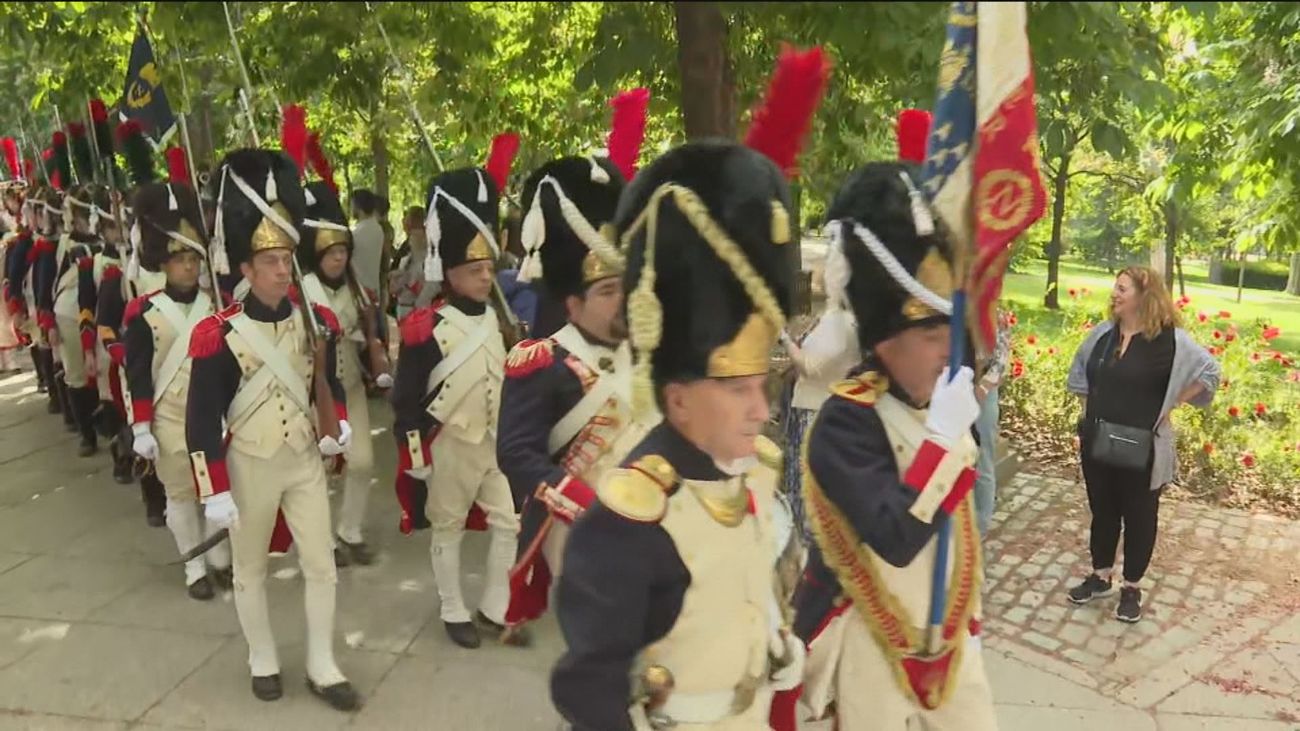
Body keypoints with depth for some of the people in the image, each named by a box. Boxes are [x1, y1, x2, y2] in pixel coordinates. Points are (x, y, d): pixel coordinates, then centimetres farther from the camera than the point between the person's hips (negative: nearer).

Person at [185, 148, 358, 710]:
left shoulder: (315, 322, -3)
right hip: (250, 467, -3)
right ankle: (263, 660, 34)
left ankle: (321, 666, 22)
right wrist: (214, 494, -13)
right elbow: (202, 423, -13)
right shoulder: (220, 336, -17)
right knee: (250, 570, 14)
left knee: (321, 564, 6)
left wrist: (338, 427, -4)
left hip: (306, 461, 4)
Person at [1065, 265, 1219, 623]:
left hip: (1142, 446, -5)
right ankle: (1101, 576, 32)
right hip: (1097, 441, 5)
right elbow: (1080, 372, 18)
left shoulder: (1170, 339, -14)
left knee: (1139, 516, 11)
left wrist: (1171, 403, -11)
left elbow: (1209, 371, -10)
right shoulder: (1103, 333, 3)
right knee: (1102, 510, 16)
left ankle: (1132, 587, 25)